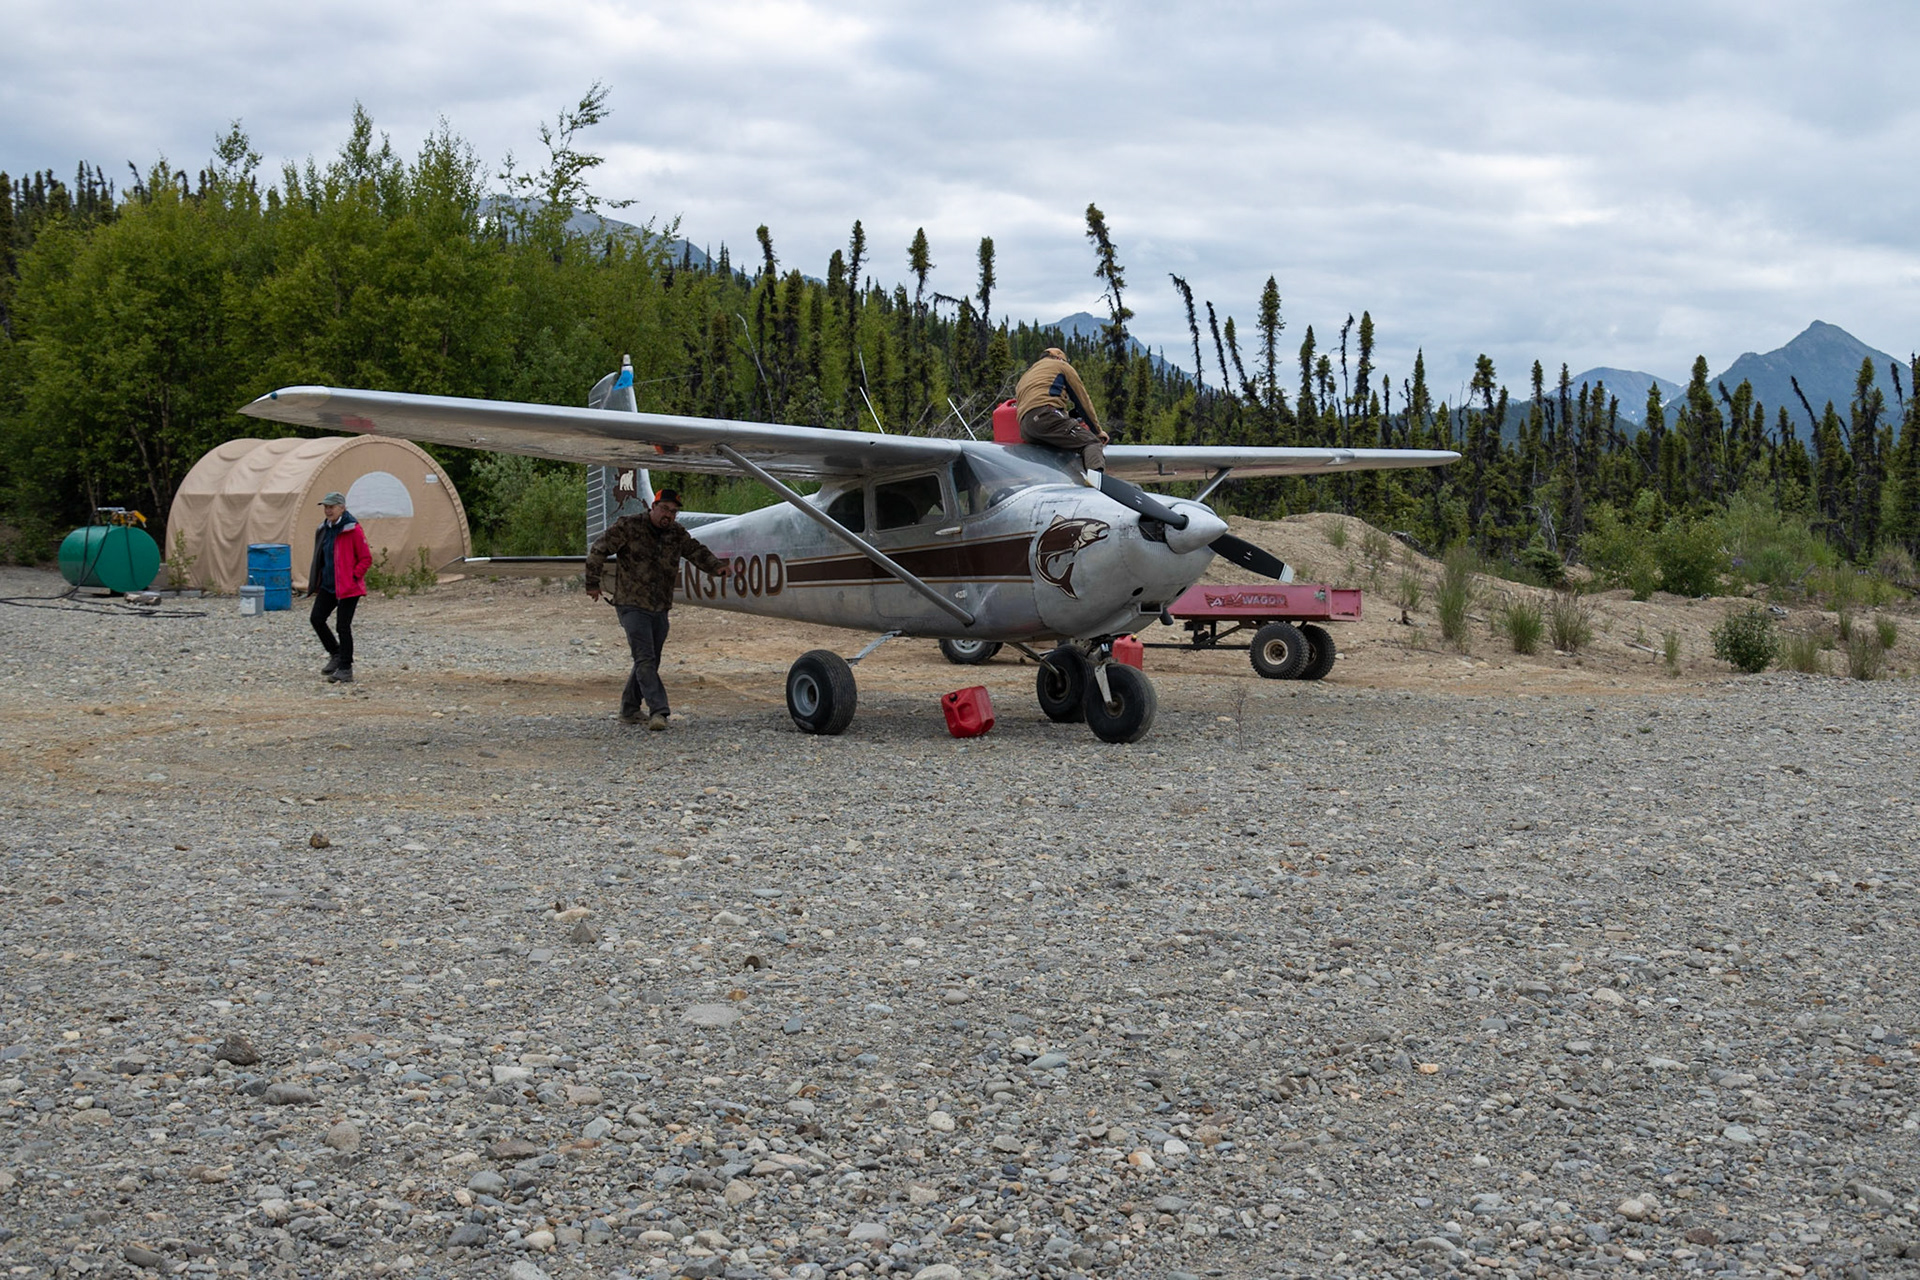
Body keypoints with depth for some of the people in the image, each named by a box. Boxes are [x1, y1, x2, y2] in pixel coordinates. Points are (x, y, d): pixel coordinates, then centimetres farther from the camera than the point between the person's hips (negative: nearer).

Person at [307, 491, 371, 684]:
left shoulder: (353, 529, -12)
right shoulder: (324, 529, 10)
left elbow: (366, 559, -11)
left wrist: (352, 576, -19)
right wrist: (315, 583, 14)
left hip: (348, 587, -7)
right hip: (328, 586, 7)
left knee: (343, 626, -5)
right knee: (317, 618, 0)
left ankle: (345, 670, 5)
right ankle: (335, 654, 20)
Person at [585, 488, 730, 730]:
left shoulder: (678, 534, 8)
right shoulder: (628, 527, -7)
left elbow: (697, 551, 7)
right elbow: (598, 550, -3)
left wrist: (716, 565, -14)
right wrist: (593, 584, -1)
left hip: (660, 609, 6)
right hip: (632, 604, -6)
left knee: (650, 661, 11)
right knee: (645, 658, -15)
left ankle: (629, 710, 24)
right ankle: (658, 711, -21)